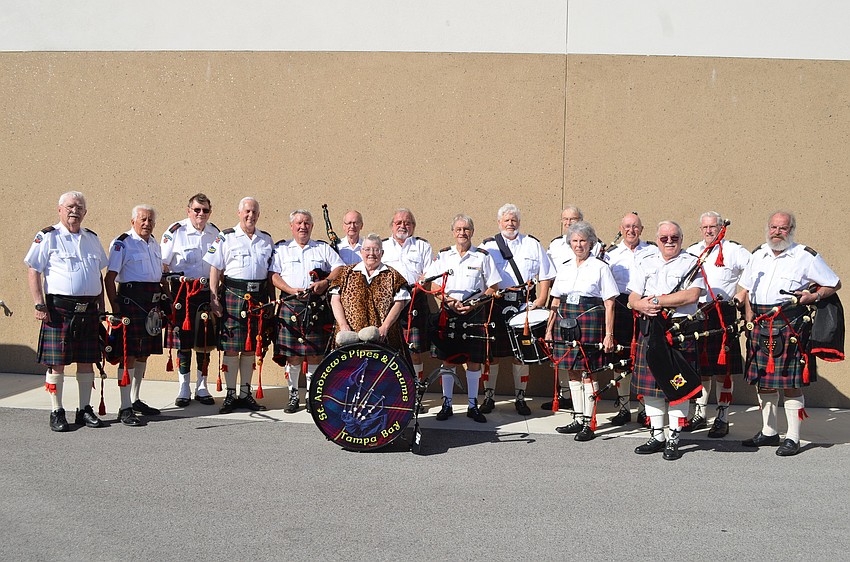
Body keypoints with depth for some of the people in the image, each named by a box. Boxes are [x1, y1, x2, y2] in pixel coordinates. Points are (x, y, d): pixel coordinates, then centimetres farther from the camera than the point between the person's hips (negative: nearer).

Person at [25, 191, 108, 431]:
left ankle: (85, 409, 17)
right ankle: (56, 412, 8)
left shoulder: (92, 238, 15)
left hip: (88, 309, 5)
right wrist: (40, 305, -11)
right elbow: (33, 271, -4)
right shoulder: (48, 237, -1)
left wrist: (101, 304, 14)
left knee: (87, 361, 8)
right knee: (57, 362, -1)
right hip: (59, 307, -5)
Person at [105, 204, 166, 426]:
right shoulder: (122, 244, -6)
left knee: (143, 354, 14)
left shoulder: (154, 244, 17)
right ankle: (125, 408, -6)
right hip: (131, 300, -8)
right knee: (129, 355, -8)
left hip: (152, 303, 8)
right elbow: (110, 278, -10)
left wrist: (160, 304, 18)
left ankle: (135, 400, 27)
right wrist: (115, 307, -16)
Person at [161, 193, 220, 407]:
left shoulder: (215, 233, 7)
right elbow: (162, 263, -2)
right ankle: (183, 390, 12)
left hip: (207, 291, 3)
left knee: (205, 341, 7)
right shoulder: (176, 231, -5)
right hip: (182, 291, -3)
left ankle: (201, 388, 18)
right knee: (183, 342, 1)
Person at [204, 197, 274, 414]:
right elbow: (215, 270, 1)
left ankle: (245, 393, 16)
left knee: (251, 348, 8)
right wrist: (214, 298, -7)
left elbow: (272, 272, 17)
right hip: (232, 296, -3)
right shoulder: (225, 238, 3)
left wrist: (270, 301, 12)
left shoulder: (267, 240, 14)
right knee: (231, 348, -3)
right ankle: (230, 394, 5)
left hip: (258, 296, 3)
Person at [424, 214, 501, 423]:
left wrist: (474, 304, -10)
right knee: (447, 360, 3)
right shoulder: (443, 256, 7)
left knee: (474, 360, 3)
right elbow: (431, 284, 4)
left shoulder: (482, 256, 4)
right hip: (448, 313, 1)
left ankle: (473, 405, 14)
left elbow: (493, 287, 3)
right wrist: (450, 301, -11)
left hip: (475, 314, -1)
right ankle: (446, 404, 13)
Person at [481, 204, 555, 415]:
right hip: (495, 304, 0)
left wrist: (541, 299, -1)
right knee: (492, 352, 2)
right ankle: (489, 397, 12)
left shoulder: (533, 244, 11)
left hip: (524, 305, 0)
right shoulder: (488, 246, 9)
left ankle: (520, 398, 13)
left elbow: (545, 275, 10)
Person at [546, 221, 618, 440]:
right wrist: (549, 329, 12)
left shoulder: (600, 268, -1)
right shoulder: (565, 268, 14)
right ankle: (578, 419, 18)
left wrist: (609, 334, -11)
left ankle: (589, 423, 2)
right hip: (566, 323, 5)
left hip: (589, 321, -5)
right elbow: (555, 302, 17)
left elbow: (609, 304, -5)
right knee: (573, 371, 9)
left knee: (588, 372, -4)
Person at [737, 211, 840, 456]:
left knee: (790, 383, -4)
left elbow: (834, 284, 4)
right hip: (761, 326, 5)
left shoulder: (806, 257, -2)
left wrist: (814, 296, -14)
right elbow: (747, 290, 21)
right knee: (763, 380, 10)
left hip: (790, 326, -5)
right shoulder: (758, 254, 13)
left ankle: (793, 438, 6)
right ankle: (769, 432, 24)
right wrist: (750, 321, 11)